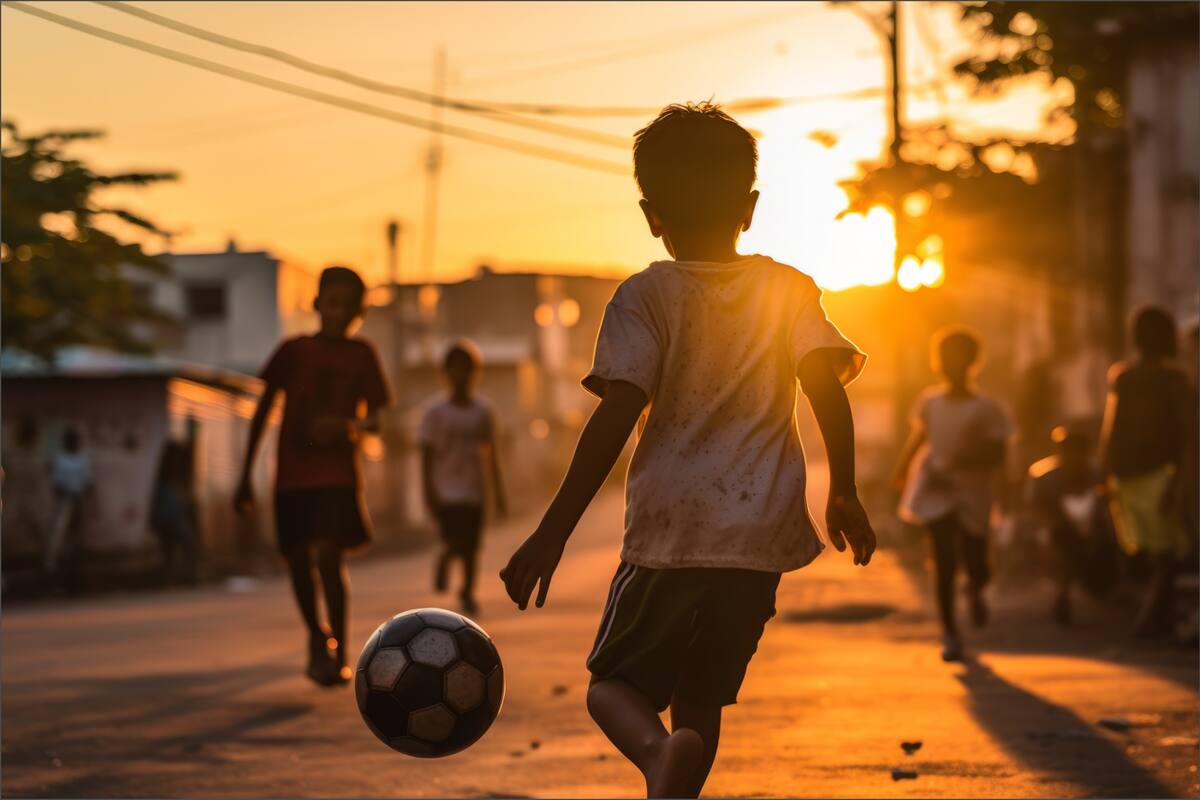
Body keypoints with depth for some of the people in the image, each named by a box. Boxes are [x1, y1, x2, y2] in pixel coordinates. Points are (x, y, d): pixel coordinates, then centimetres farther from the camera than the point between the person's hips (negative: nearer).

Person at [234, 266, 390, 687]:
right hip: (292, 473, 1)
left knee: (329, 556, -17)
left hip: (338, 473, -1)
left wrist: (352, 426, -19)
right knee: (299, 561, 6)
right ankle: (317, 635, 32)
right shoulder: (294, 350, 3)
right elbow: (263, 411, 5)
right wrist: (245, 475, 3)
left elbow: (374, 418, 6)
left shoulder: (361, 355, 5)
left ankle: (338, 655, -14)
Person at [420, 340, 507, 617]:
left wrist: (498, 492, 11)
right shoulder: (436, 412, -3)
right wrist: (429, 493, -9)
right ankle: (443, 562, 18)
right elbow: (427, 454, -3)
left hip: (473, 491, 3)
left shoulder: (482, 409, 6)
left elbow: (490, 453, 12)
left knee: (471, 547, 4)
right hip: (446, 492, -3)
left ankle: (468, 593, 23)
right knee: (455, 544, -15)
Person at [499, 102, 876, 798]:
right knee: (702, 699, 17)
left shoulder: (645, 297, -1)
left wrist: (553, 532, -11)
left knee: (614, 684, 8)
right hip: (762, 533, 3)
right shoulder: (790, 289, 8)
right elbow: (826, 382, -5)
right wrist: (844, 493, 5)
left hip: (671, 530, -3)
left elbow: (618, 416, -10)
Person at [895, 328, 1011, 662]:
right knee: (945, 563, -10)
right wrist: (903, 467, 19)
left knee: (977, 568, 2)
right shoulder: (929, 402, 5)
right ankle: (949, 632, 4)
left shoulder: (986, 408, -5)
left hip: (972, 496, -1)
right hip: (936, 493, 1)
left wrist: (957, 463, -22)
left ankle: (975, 589, 41)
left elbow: (997, 456, -10)